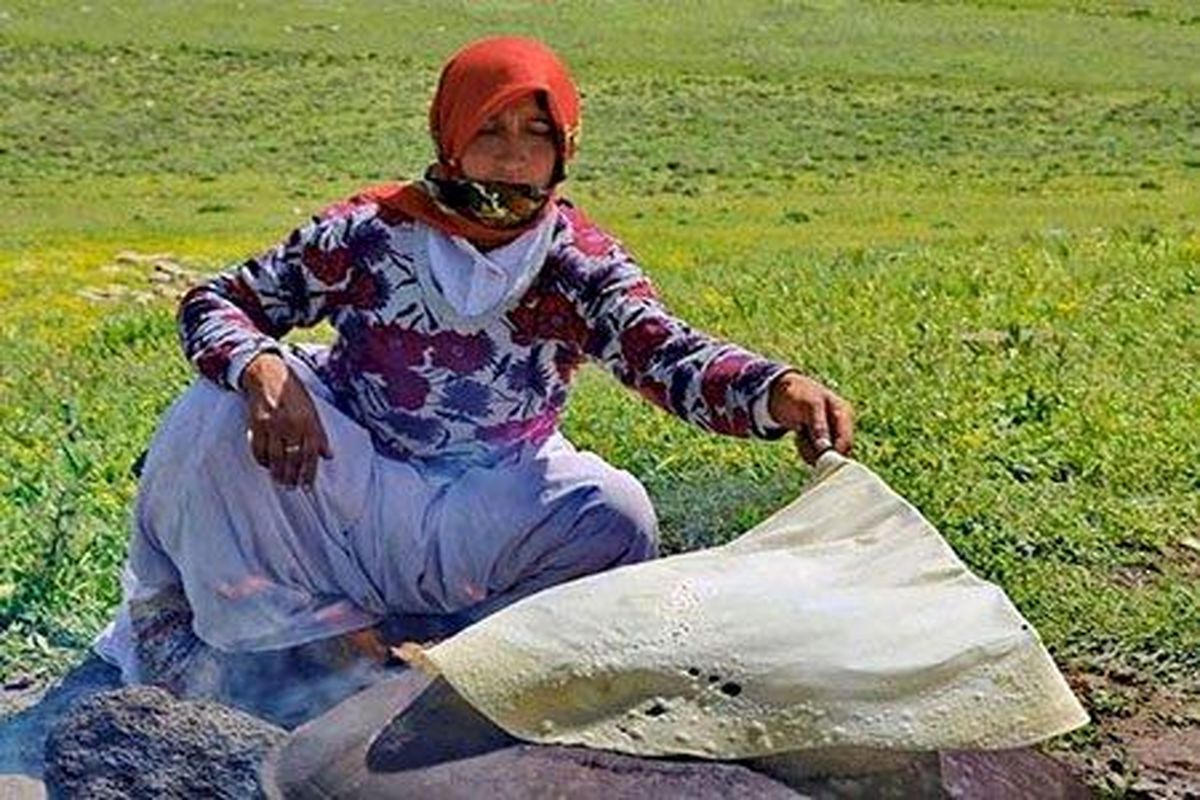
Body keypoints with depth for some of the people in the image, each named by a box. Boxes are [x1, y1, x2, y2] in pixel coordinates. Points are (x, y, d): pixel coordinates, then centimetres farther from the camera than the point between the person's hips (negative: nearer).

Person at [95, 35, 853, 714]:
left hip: (487, 507, 1)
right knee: (219, 416, -24)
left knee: (617, 518, -26)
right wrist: (263, 372, -31)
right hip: (349, 484, 0)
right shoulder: (371, 232, -10)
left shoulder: (581, 264, -9)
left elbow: (667, 355, -26)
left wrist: (777, 389, -49)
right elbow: (215, 303, -6)